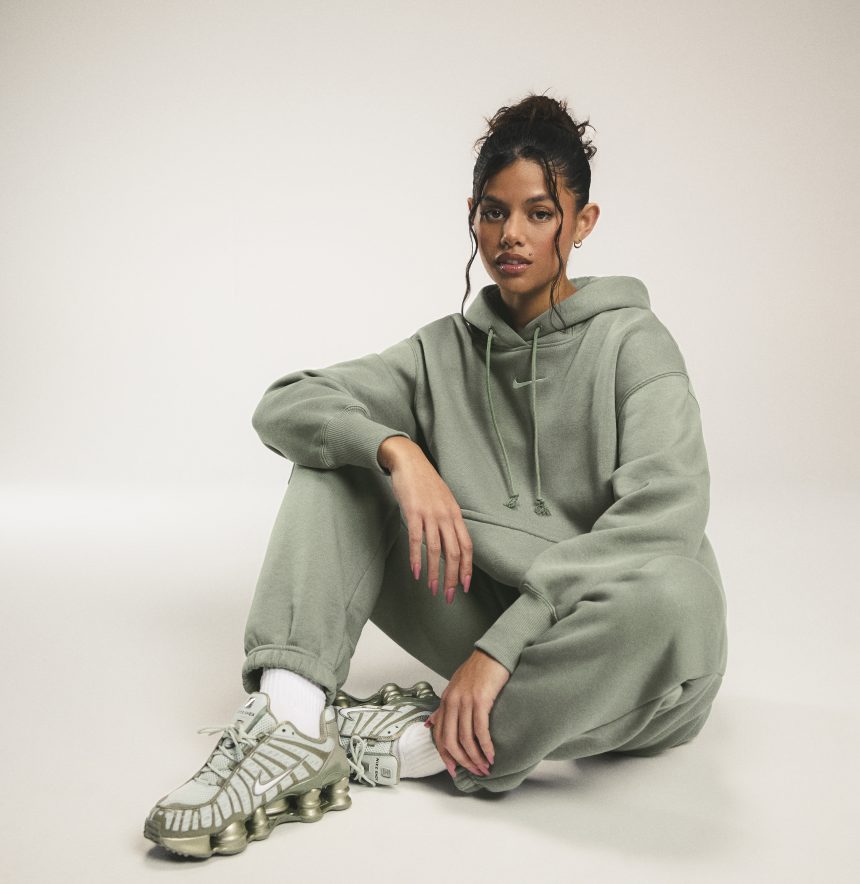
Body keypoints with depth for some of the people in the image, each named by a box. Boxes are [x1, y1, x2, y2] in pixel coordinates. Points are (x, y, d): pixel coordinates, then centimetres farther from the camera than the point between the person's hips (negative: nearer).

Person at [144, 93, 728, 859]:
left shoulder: (632, 342, -8)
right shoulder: (446, 351, 5)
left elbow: (664, 511, -24)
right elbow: (284, 407, -5)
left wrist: (500, 648, -30)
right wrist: (400, 452, -26)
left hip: (621, 656, -3)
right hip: (497, 641, 4)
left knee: (677, 590, -39)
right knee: (343, 455, -8)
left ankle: (412, 744, -25)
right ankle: (292, 722, -25)